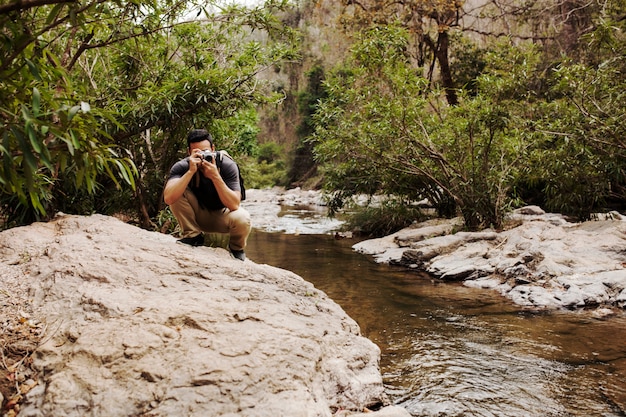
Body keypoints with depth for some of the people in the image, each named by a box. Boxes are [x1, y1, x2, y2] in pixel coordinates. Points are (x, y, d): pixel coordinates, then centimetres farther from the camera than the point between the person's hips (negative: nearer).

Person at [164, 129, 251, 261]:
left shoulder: (228, 166, -24)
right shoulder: (181, 167, -21)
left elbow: (234, 205, -32)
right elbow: (168, 199, -37)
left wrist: (215, 176, -42)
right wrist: (191, 171, -43)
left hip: (222, 214, -1)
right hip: (198, 214, 1)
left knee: (242, 219, -34)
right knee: (176, 193, -24)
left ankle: (236, 248, 1)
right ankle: (193, 235, -5)